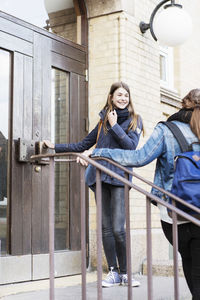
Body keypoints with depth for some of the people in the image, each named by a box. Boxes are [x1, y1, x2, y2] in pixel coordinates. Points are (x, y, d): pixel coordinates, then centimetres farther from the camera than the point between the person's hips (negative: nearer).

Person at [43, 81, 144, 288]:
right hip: (100, 175, 4)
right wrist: (56, 147, 22)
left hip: (120, 176, -4)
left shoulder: (134, 120, 9)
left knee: (118, 228, -11)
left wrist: (115, 126, -5)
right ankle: (113, 272, 11)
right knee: (106, 227, 2)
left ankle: (124, 272, 5)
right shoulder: (104, 120, 19)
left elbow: (131, 146, -6)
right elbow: (84, 145, 24)